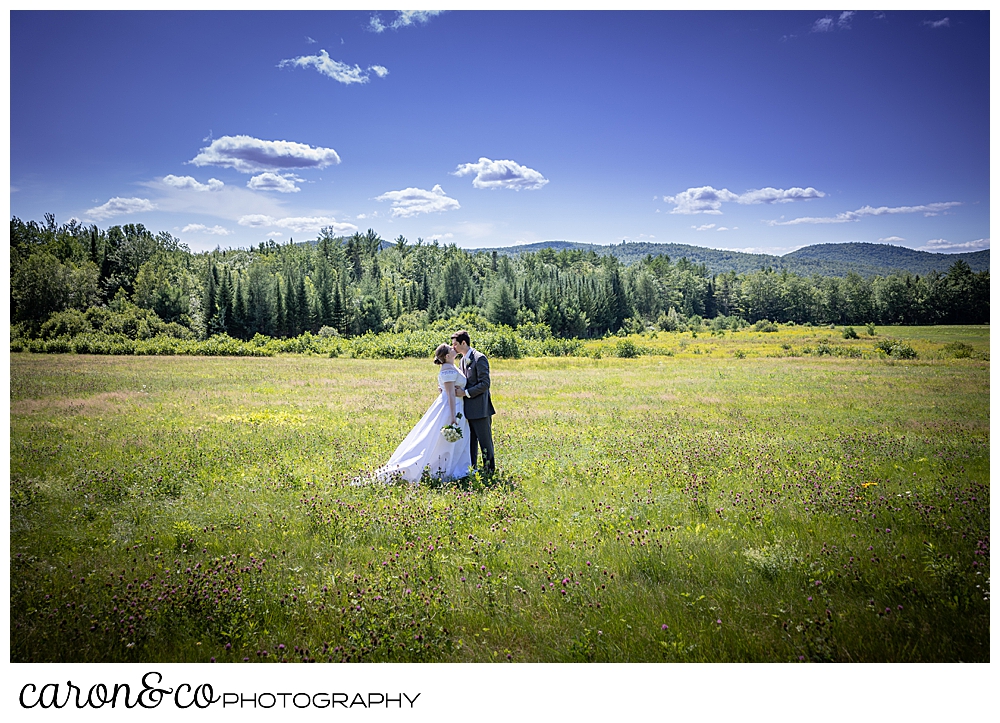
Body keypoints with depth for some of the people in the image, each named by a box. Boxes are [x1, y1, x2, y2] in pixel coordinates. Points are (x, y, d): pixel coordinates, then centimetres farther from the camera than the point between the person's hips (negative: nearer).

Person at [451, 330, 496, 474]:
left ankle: (489, 471, 10)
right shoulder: (463, 360, 14)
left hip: (480, 408, -9)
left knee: (485, 442, 1)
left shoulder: (479, 358, -13)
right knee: (470, 442, 14)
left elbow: (485, 384, -18)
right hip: (469, 409, 9)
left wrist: (465, 392, -19)